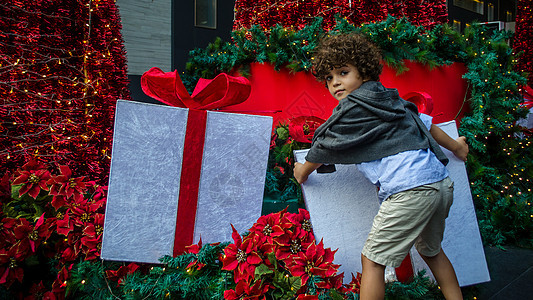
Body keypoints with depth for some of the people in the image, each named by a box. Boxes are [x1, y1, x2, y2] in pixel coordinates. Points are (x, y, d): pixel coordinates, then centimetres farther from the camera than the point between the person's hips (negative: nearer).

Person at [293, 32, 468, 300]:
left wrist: (303, 170, 22)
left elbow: (327, 146, 4)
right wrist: (454, 146, 45)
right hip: (442, 182, 9)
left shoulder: (352, 108, -4)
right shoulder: (391, 100, 19)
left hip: (410, 190, -9)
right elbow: (425, 124, 28)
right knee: (431, 250, 28)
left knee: (372, 258, 0)